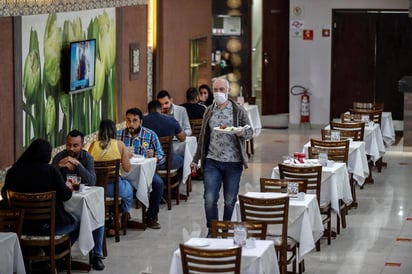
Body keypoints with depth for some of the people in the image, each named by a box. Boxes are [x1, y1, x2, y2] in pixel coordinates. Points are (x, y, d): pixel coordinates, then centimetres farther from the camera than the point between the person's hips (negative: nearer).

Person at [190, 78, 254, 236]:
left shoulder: (238, 111, 1)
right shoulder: (209, 111, 10)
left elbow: (250, 131, 2)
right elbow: (203, 137, 16)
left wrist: (241, 132, -23)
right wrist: (196, 159, 14)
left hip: (233, 162, -2)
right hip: (212, 161, 2)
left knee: (230, 201, 4)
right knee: (210, 199, -8)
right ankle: (212, 230, 5)